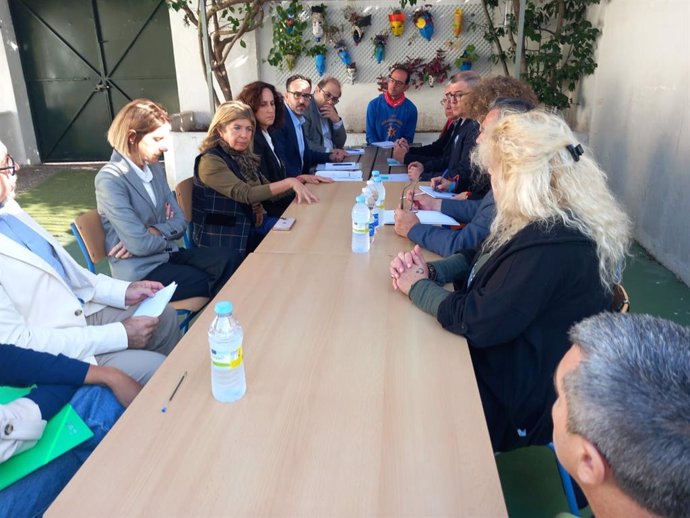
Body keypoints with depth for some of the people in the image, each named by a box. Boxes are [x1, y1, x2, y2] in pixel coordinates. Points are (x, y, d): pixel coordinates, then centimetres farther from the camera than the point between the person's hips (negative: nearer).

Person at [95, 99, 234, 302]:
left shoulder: (155, 168, 7)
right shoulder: (110, 179, -16)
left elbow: (180, 221, 5)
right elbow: (139, 244, -22)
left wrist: (153, 233, -14)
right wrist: (166, 235, -3)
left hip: (167, 255, 6)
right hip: (141, 271, -6)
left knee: (224, 260, -16)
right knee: (216, 283, -15)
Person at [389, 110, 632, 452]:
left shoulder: (551, 247, -30)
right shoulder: (548, 223, 1)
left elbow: (476, 323, -28)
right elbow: (482, 258, 11)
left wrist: (417, 288, -13)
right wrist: (430, 272, -7)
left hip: (515, 398, -8)